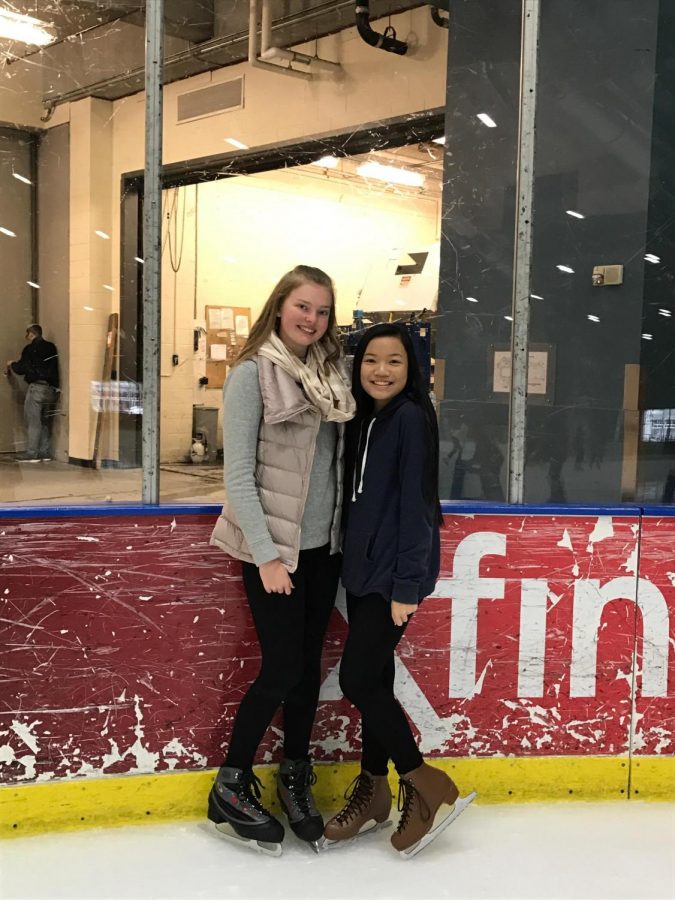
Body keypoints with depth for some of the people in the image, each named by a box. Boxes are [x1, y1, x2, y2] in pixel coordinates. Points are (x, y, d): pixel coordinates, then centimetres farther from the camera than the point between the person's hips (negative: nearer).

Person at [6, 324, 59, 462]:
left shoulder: (30, 348, -4)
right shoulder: (51, 347, 13)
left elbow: (21, 369, -3)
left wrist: (11, 364, 19)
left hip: (37, 387, -6)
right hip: (52, 388, 6)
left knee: (32, 421, -3)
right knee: (45, 422, 12)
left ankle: (32, 453, -5)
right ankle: (45, 452, 12)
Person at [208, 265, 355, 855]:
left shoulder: (331, 374, 6)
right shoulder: (252, 373, -11)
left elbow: (339, 458, 10)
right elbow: (238, 474, -13)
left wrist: (345, 532, 2)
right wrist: (267, 554, -16)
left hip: (323, 544, 5)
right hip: (273, 546, -5)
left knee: (309, 665, 12)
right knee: (281, 669, 0)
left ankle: (295, 778, 31)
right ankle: (231, 787, 20)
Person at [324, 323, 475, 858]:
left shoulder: (411, 417, -13)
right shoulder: (363, 418, 10)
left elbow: (416, 505, -17)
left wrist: (407, 585, -18)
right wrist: (355, 561, 11)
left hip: (395, 572, -8)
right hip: (363, 567, 8)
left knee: (358, 679, -6)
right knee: (373, 678, 13)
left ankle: (426, 785, 10)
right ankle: (373, 792, 26)